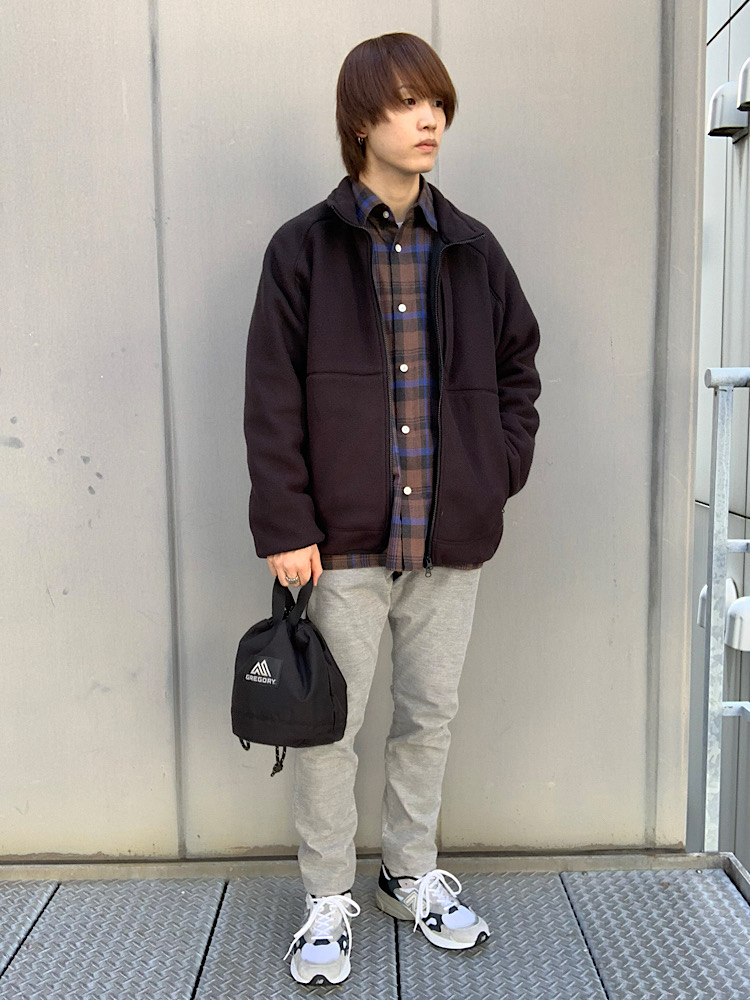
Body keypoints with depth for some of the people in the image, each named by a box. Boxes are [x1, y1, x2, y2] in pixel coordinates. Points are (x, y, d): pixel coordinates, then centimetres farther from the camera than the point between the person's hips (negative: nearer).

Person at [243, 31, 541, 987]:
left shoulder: (472, 249, 9)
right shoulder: (304, 248, -2)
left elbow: (518, 362, 18)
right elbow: (272, 398, -5)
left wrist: (502, 464, 5)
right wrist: (284, 523, -11)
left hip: (451, 535, 4)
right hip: (345, 540, -3)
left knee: (430, 715, 15)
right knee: (328, 725, 6)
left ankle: (413, 875, 36)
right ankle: (328, 900, 27)